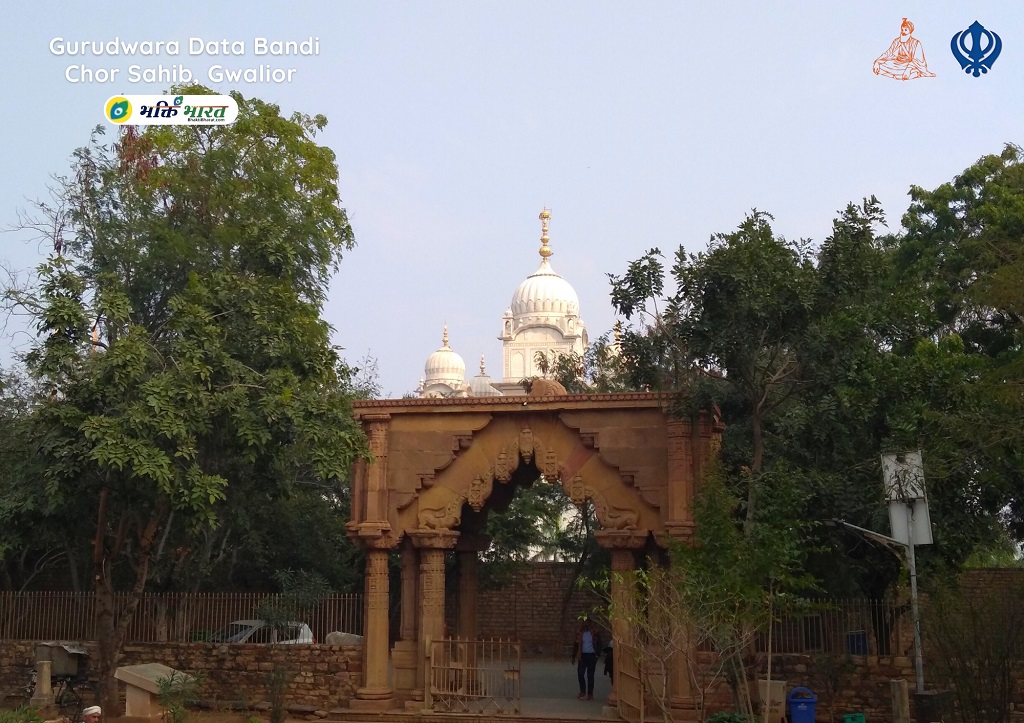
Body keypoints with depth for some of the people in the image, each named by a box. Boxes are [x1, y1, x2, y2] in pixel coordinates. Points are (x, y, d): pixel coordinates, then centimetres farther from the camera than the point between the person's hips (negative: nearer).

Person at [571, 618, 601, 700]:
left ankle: (590, 693, 12)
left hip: (592, 656, -2)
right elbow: (576, 645, 8)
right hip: (582, 656, 2)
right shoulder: (580, 633, 5)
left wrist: (597, 654, -10)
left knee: (590, 675, 3)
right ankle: (582, 691, 10)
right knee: (580, 673, -7)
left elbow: (599, 644, 1)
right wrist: (574, 657, 6)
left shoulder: (594, 633, -1)